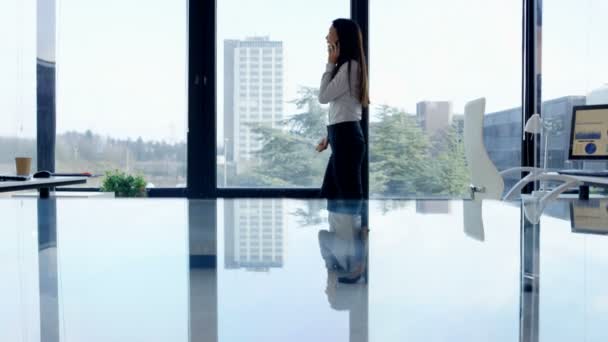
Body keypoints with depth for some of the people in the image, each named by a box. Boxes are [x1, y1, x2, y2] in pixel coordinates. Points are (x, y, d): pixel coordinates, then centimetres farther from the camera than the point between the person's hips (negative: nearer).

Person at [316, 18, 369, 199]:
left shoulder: (350, 66, -11)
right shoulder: (345, 67, 20)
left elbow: (323, 96, -10)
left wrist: (330, 63, -4)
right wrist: (329, 137, 22)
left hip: (346, 138, -10)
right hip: (342, 137, 10)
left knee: (350, 196, -6)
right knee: (328, 195, 14)